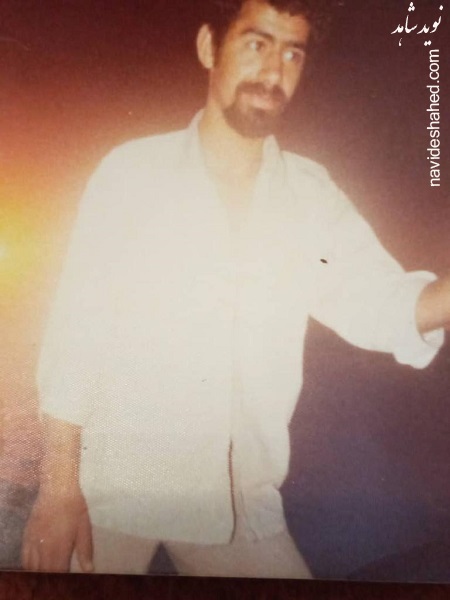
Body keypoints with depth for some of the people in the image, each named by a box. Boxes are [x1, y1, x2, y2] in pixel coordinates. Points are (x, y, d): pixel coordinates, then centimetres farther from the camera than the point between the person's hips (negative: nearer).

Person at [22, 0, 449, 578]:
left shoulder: (311, 195, 3)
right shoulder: (131, 171, -5)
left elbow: (377, 300, -6)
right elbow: (76, 329, -7)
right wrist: (58, 491, -10)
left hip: (240, 498, 3)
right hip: (113, 487, -2)